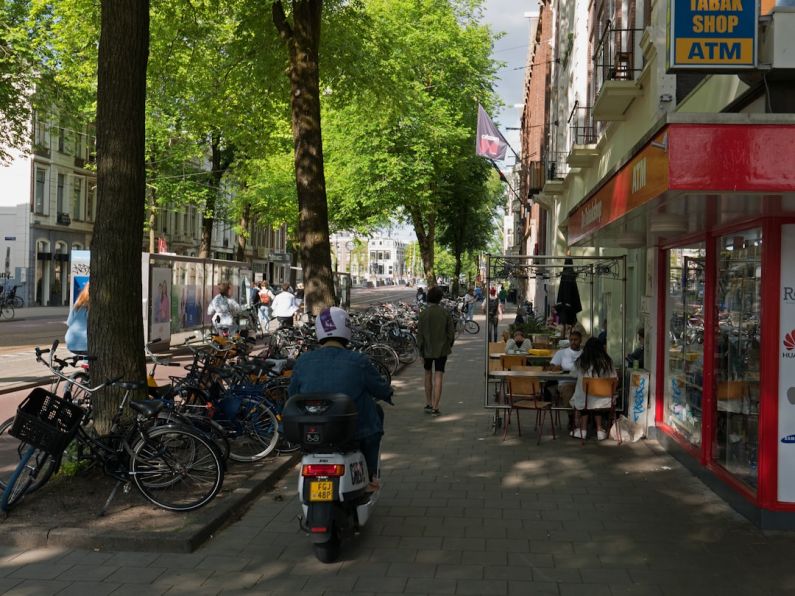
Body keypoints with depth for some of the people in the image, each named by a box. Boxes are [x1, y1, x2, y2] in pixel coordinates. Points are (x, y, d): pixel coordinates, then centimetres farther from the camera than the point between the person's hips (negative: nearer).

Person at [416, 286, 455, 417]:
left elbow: (420, 334, -8)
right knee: (438, 378, 0)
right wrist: (449, 346, 14)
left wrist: (420, 350, 0)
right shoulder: (445, 313, -5)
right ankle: (435, 407, -2)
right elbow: (451, 332, -1)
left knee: (428, 375, 18)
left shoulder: (423, 314, -10)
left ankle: (428, 404, 22)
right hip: (442, 349, 0)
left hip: (427, 349, 0)